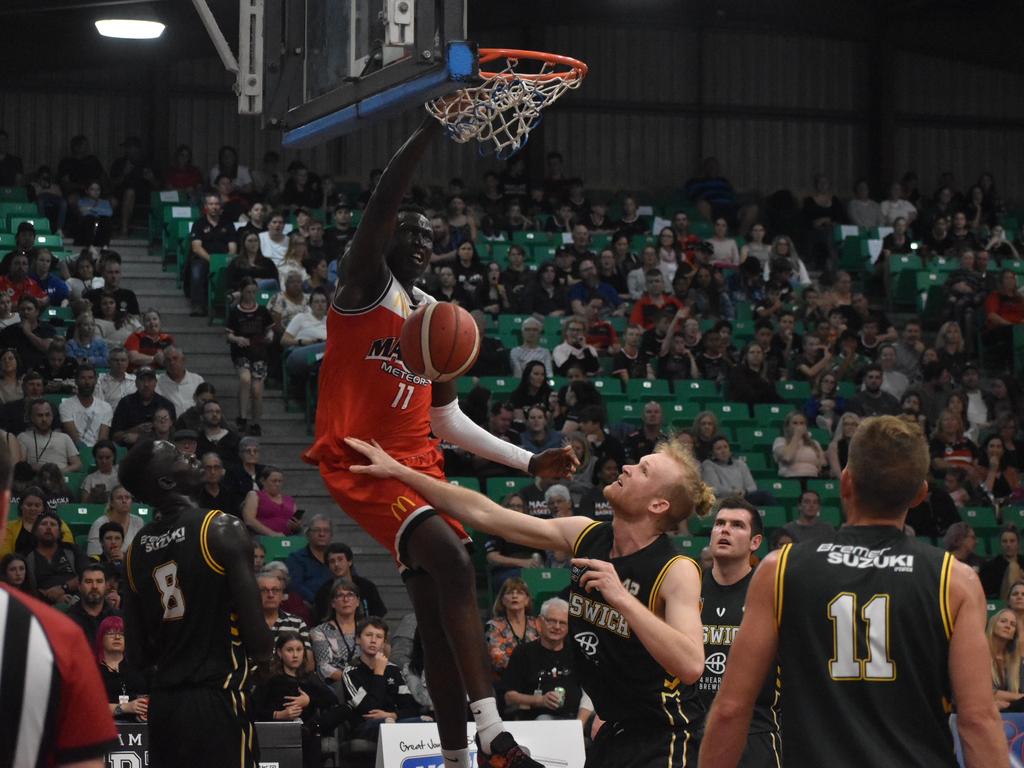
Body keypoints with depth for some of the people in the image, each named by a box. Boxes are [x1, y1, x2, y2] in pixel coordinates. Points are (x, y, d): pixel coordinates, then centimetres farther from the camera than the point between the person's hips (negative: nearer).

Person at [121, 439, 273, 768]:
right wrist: (263, 650, 8)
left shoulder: (136, 549, 8)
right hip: (217, 699, -6)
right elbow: (258, 641, -14)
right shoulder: (223, 530, -11)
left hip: (163, 703, 6)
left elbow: (139, 654, 10)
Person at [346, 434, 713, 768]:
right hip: (613, 729, 7)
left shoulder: (677, 571, -19)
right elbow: (484, 514, 6)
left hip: (660, 736, -7)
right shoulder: (585, 535, 0)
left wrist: (622, 598, -36)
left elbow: (690, 665, -33)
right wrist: (398, 471, 6)